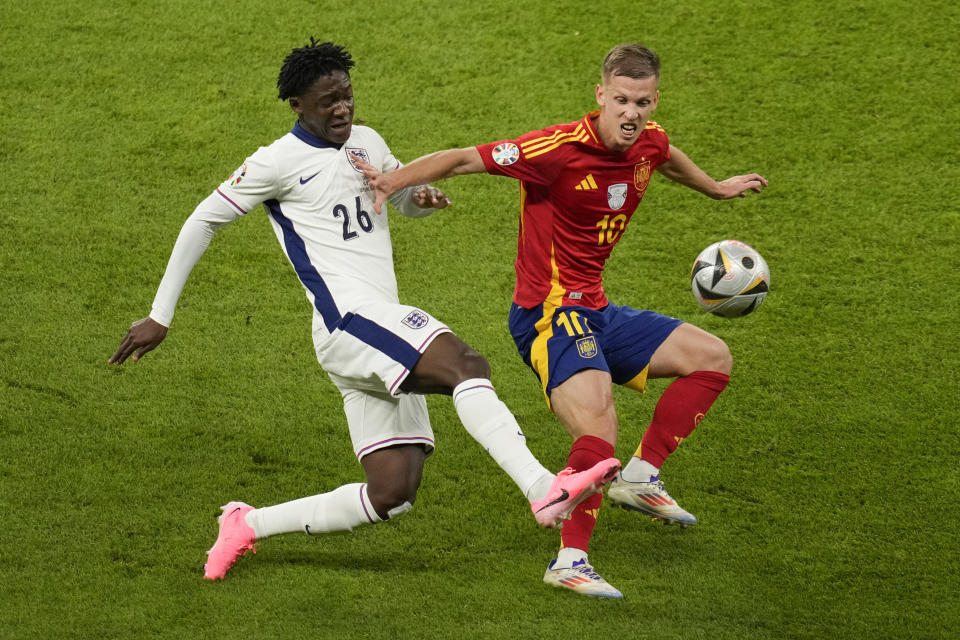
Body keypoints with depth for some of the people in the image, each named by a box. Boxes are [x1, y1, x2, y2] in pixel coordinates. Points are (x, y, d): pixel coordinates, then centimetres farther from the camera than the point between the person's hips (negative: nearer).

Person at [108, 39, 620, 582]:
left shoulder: (366, 143, 19)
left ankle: (249, 525, 11)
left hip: (386, 334, 8)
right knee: (467, 366, -31)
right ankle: (543, 489, -48)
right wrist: (161, 317, 6)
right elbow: (203, 222, 5)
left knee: (392, 496, 0)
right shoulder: (279, 161, -1)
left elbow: (407, 199, 35)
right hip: (348, 315, -8)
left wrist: (424, 197, 8)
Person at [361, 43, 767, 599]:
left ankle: (640, 477, 12)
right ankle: (570, 561, -22)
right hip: (550, 315, -9)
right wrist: (395, 180, -31)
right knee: (599, 429, -28)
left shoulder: (647, 140, 3)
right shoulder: (562, 149, -21)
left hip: (596, 313, 9)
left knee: (712, 358, 12)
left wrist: (716, 188, 47)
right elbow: (467, 159, -20)